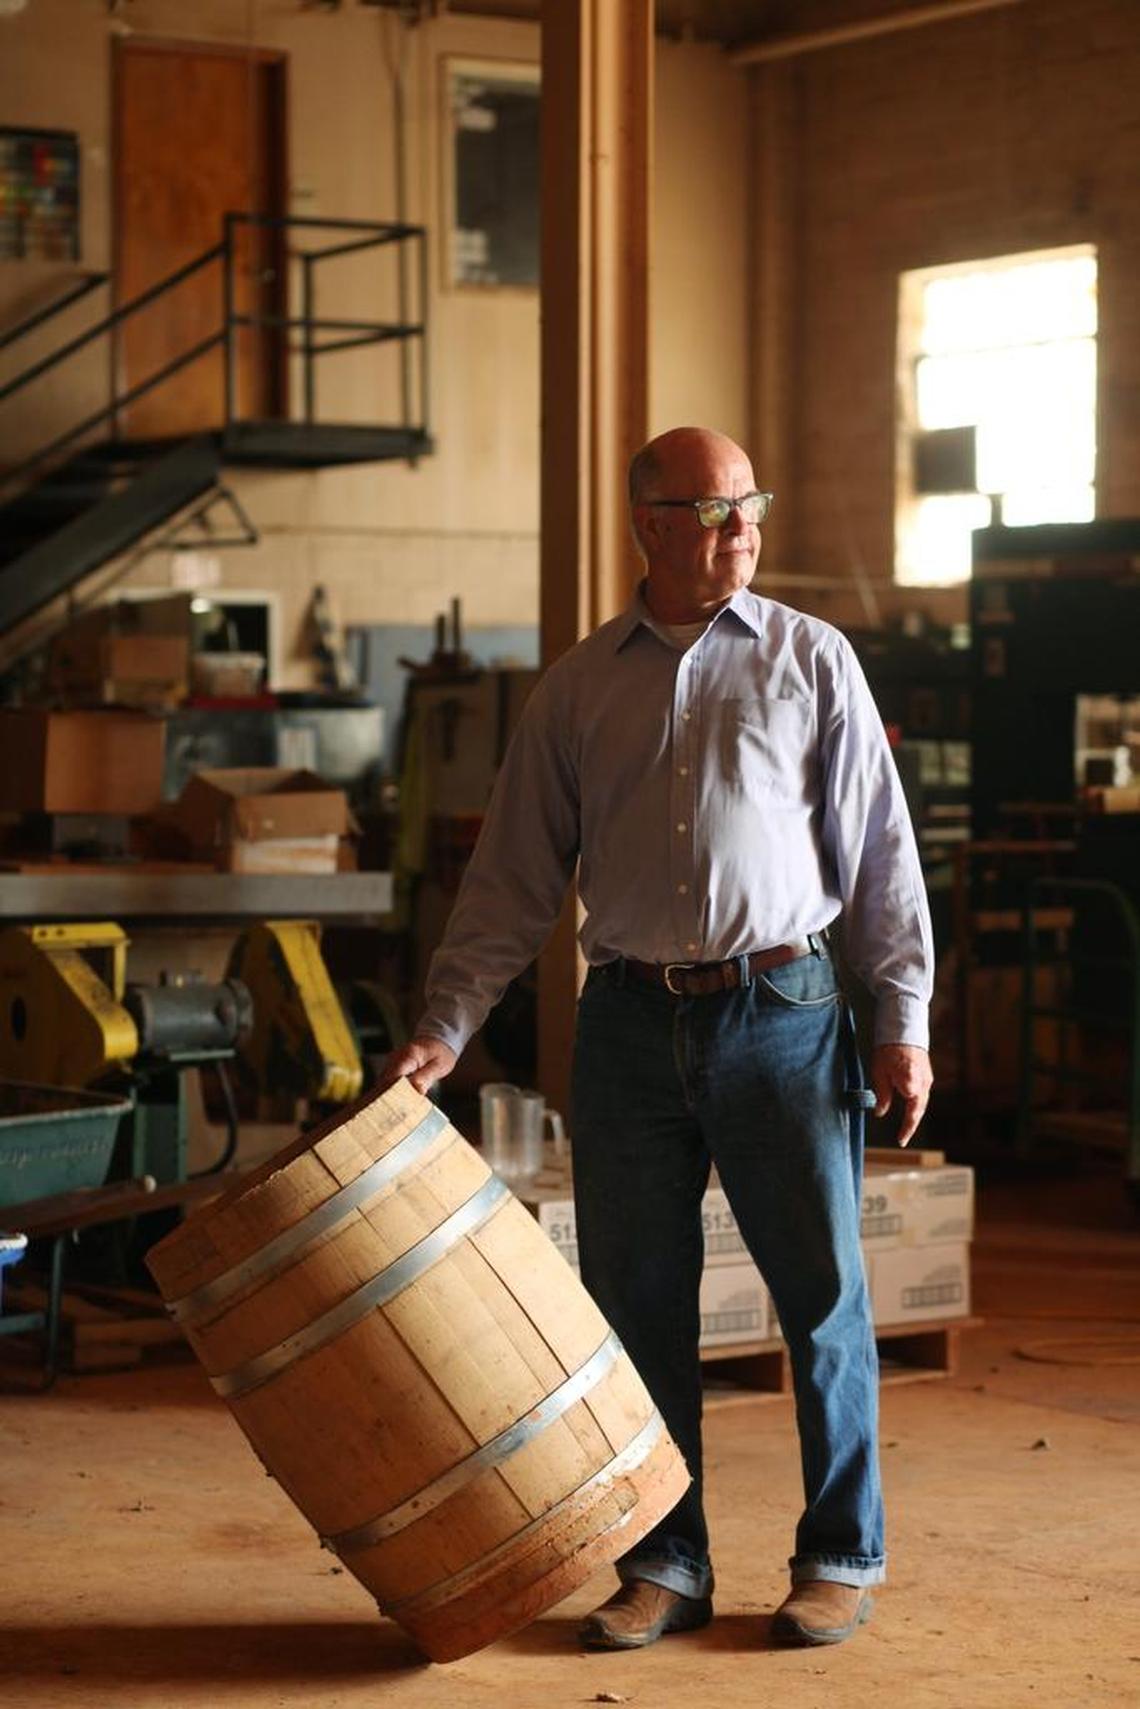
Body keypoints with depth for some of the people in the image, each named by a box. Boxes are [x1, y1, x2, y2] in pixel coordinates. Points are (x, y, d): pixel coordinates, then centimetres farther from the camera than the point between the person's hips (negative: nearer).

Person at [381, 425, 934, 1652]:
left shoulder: (810, 659, 4)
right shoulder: (576, 689, 9)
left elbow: (878, 848, 3)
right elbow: (513, 878, 9)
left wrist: (903, 1014, -2)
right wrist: (442, 1030, 1)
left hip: (780, 1010, -2)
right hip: (630, 1022, 2)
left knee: (822, 1292, 2)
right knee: (637, 1304, 5)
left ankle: (841, 1556, 16)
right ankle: (663, 1564, 18)